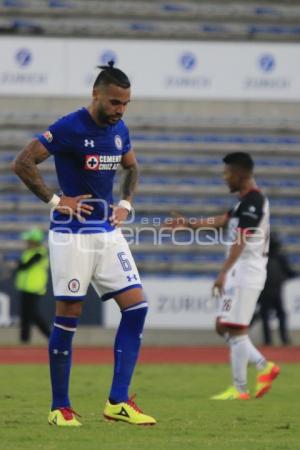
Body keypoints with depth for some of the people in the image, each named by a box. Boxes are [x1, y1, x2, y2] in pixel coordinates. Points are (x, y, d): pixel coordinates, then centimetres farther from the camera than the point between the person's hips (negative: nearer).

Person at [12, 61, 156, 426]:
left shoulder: (119, 130, 8)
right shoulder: (69, 128, -14)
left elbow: (131, 168, 28)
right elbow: (22, 163, -16)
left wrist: (125, 204, 12)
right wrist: (55, 201, -14)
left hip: (108, 232, 7)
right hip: (72, 234, -7)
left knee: (136, 307, -4)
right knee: (68, 317, -3)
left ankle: (118, 402, -2)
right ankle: (60, 407, 8)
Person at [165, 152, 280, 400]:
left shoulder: (253, 201, -15)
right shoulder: (247, 201, 17)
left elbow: (240, 241, -22)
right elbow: (221, 221, 26)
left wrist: (224, 272, -28)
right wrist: (188, 223, 33)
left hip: (246, 272, -10)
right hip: (239, 273, 10)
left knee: (236, 330, -7)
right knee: (224, 327, 12)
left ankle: (240, 389, -4)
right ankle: (264, 366, 9)